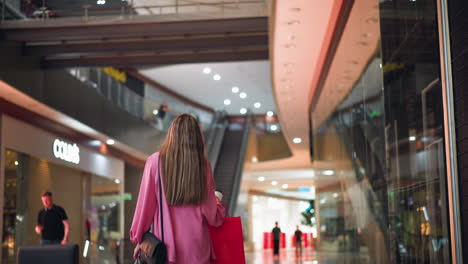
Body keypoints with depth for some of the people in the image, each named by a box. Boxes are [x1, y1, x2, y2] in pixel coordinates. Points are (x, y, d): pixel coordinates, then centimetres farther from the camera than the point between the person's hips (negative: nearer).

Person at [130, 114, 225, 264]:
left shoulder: (155, 161, -2)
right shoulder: (203, 165, 2)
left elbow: (146, 204, 0)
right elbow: (211, 213, 3)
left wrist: (139, 239, 11)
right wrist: (218, 204, 25)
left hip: (167, 245, -1)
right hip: (197, 247, 1)